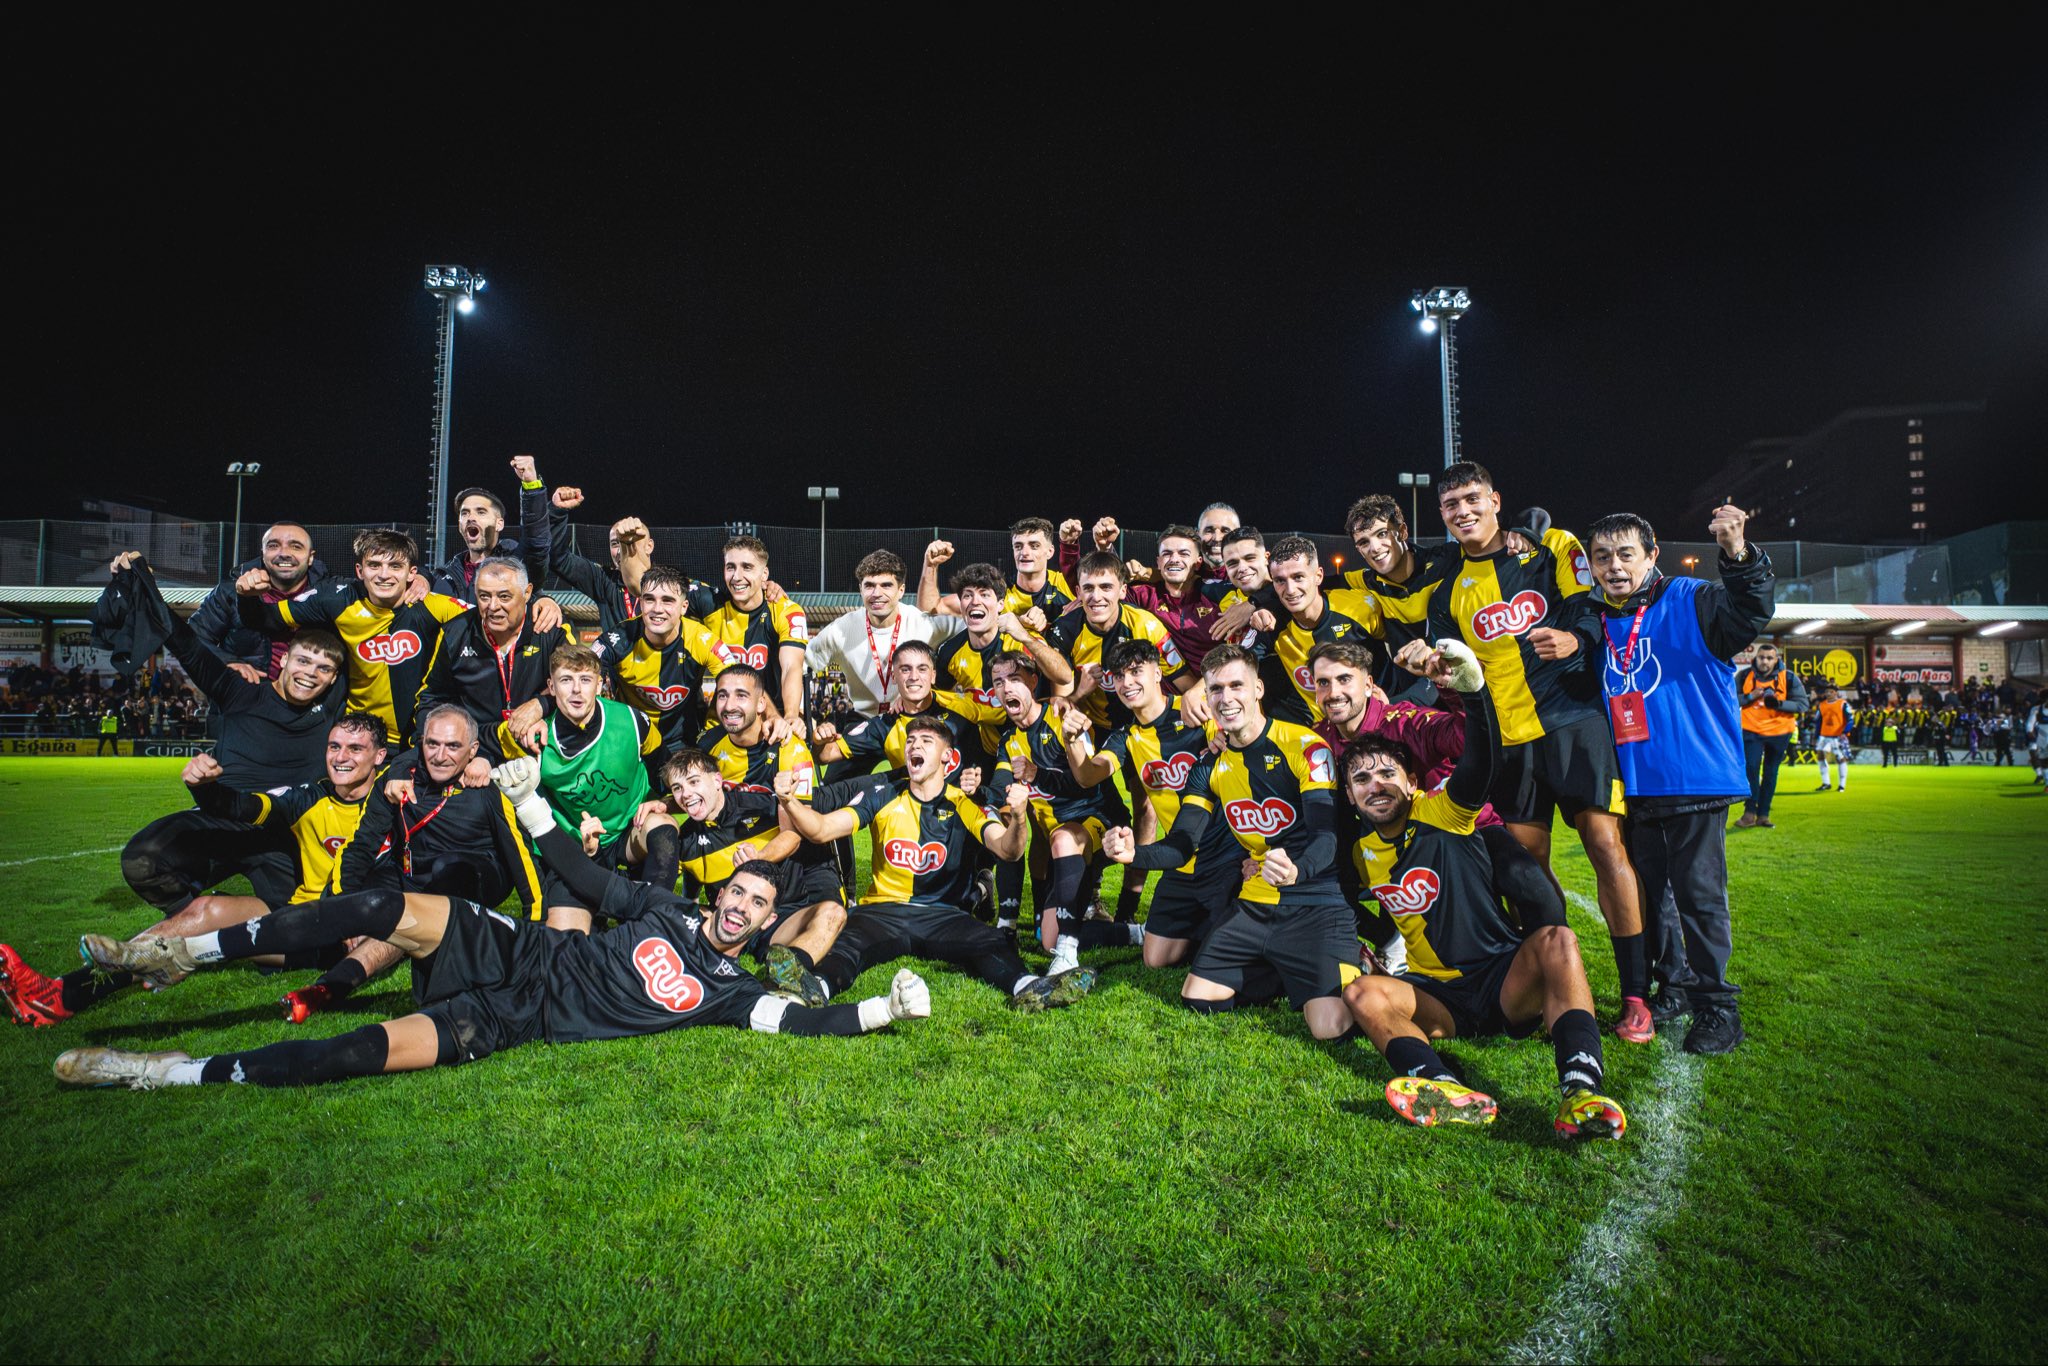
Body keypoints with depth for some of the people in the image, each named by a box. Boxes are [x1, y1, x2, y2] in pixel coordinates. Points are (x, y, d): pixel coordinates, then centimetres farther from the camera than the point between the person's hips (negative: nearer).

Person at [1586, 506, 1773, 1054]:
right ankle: (1675, 988, 29)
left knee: (1699, 895, -2)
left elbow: (1750, 614, -23)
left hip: (1695, 782, -6)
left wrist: (1738, 556, -40)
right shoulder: (1598, 623, 10)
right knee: (1646, 890, 14)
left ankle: (1717, 1007, 10)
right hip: (1634, 786, 6)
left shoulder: (1690, 602, -5)